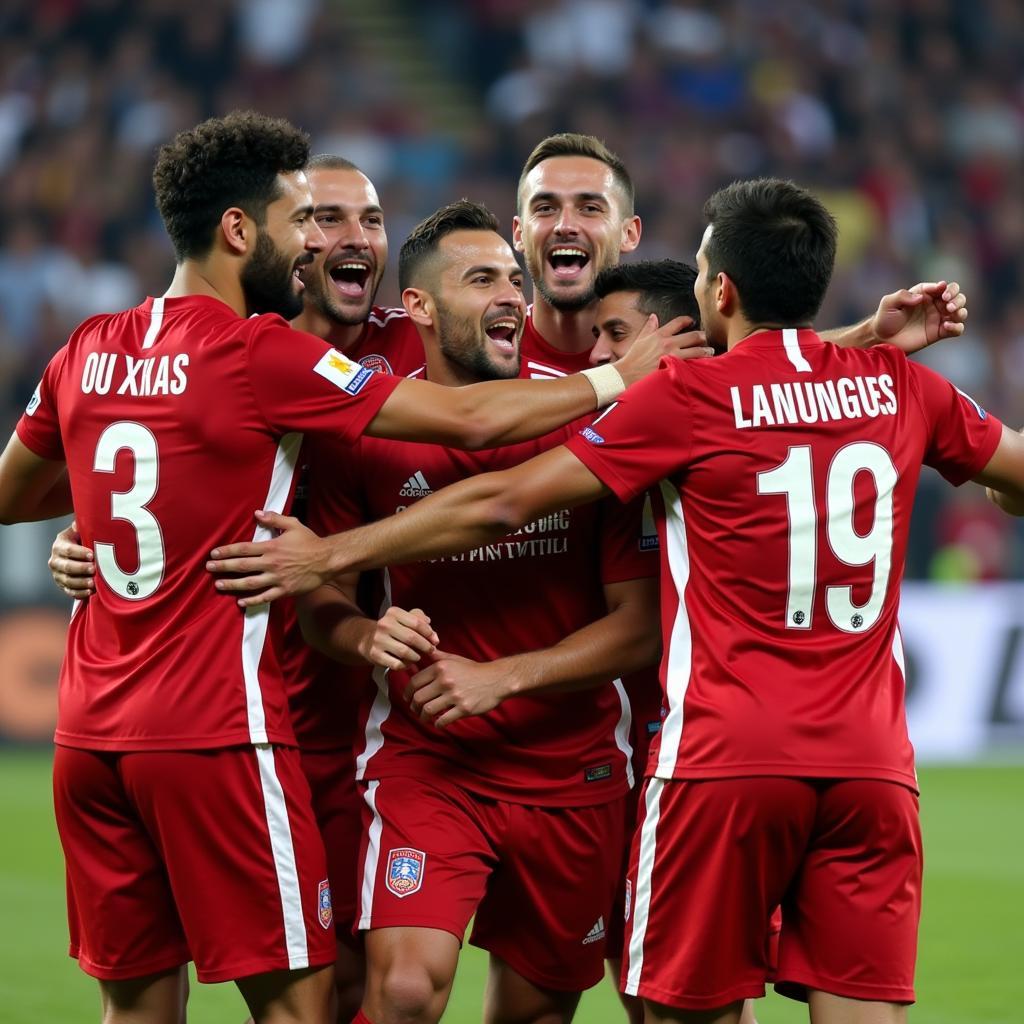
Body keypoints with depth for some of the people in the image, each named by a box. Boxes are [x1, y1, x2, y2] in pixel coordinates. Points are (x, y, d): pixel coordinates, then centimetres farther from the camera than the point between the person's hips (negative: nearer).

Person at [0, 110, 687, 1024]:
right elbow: (471, 419, -10)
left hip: (91, 734, 7)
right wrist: (618, 378, 3)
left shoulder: (89, 353, 7)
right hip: (216, 733, -7)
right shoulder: (260, 355, -11)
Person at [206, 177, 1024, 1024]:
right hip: (874, 763, 4)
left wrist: (332, 553, 5)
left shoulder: (688, 397, -4)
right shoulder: (902, 387, 7)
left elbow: (500, 504, -3)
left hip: (725, 761, -3)